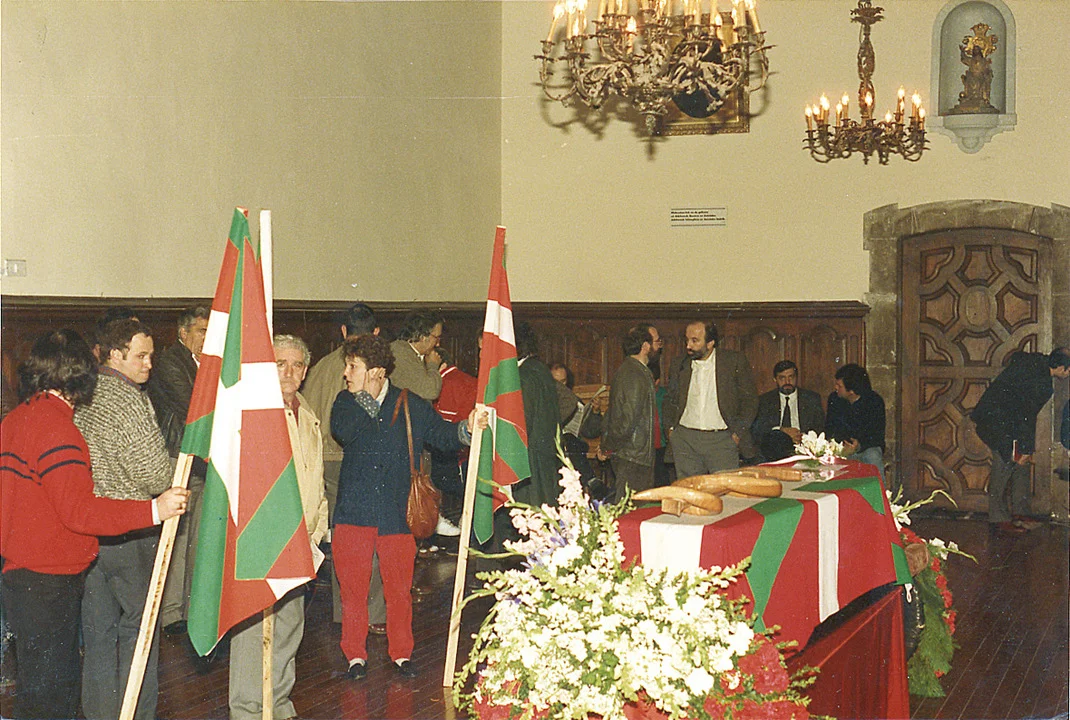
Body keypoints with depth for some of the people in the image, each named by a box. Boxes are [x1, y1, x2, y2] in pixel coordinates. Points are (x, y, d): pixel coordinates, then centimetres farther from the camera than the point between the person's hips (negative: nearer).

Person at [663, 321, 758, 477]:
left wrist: (738, 433, -4)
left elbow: (750, 400, 2)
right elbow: (671, 400, 21)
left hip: (722, 440, -3)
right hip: (685, 439, 3)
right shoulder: (681, 364, 9)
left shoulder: (735, 361, 0)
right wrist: (671, 428, 8)